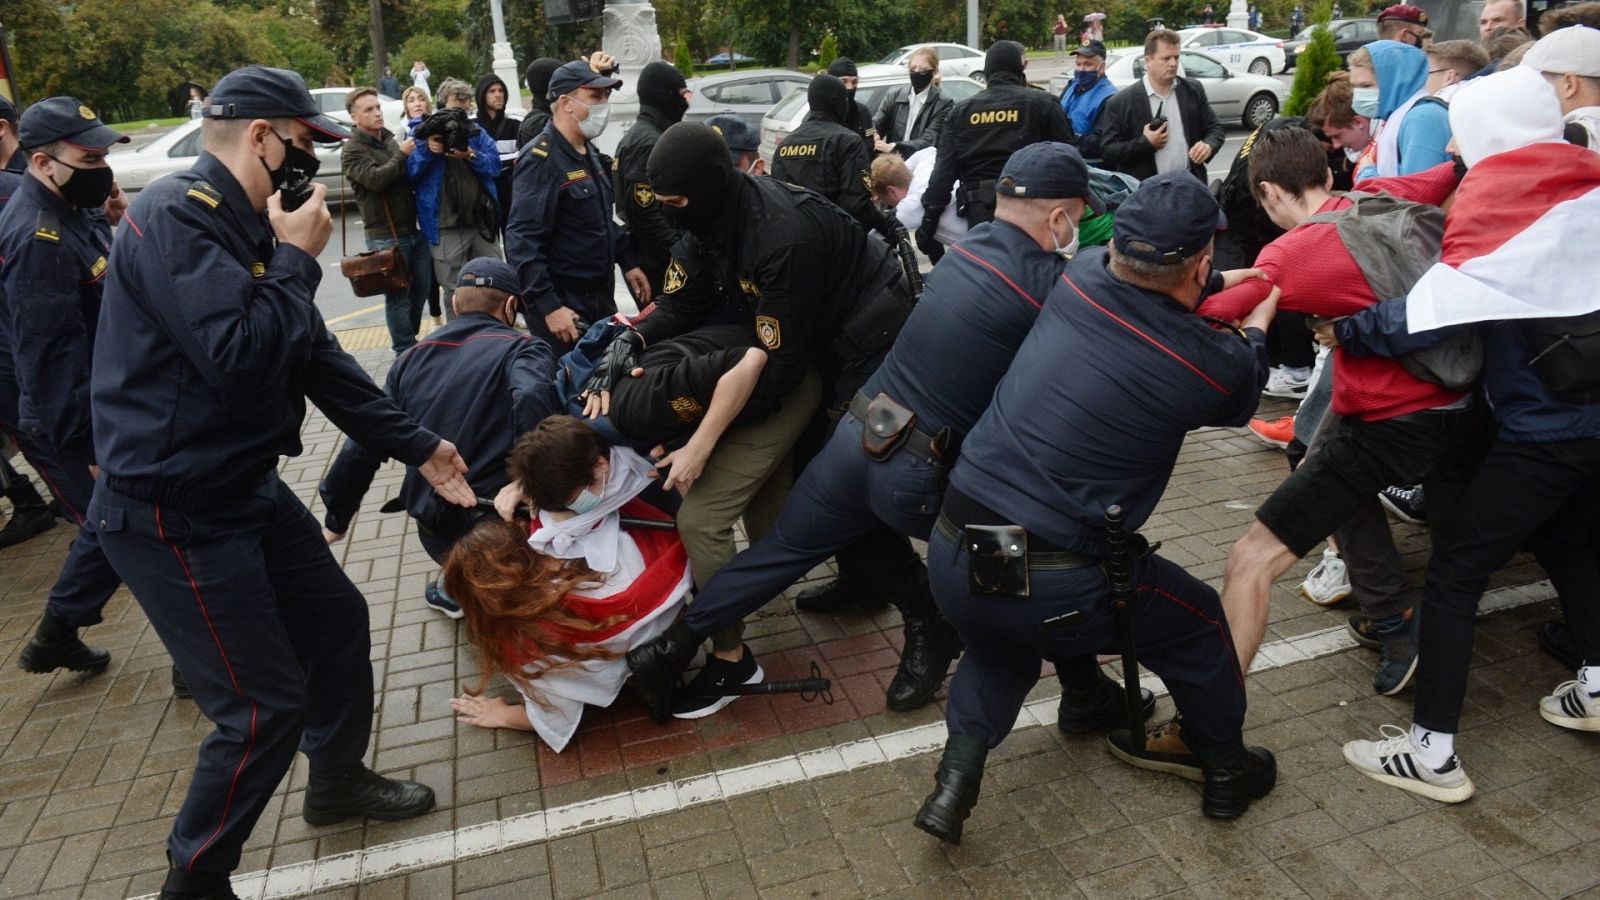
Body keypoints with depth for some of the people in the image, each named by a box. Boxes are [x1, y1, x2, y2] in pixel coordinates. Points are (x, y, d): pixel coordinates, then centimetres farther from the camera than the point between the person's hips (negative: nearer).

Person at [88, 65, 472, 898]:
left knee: (337, 621, 19)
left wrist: (417, 447, 12)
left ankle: (338, 781, 43)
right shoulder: (176, 214, -20)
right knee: (267, 706, -3)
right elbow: (239, 355, -31)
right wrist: (297, 260, -16)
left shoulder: (243, 227, 10)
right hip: (172, 513, -10)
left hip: (247, 488, 10)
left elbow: (318, 356, 13)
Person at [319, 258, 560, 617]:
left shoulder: (412, 359, 10)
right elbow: (532, 399, -28)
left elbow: (364, 445, 11)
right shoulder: (521, 349, -4)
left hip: (435, 533, 6)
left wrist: (336, 518, 22)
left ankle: (456, 586, 25)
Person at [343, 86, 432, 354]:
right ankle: (406, 351, 7)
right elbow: (375, 178, -21)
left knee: (421, 288, 12)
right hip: (386, 236, -7)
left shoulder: (389, 139, 15)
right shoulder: (352, 150, -6)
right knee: (398, 294, -2)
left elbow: (412, 176, 23)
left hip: (414, 229, 7)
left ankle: (410, 339, 28)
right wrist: (401, 155, -13)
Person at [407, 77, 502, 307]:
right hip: (446, 227, -3)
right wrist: (426, 150, -20)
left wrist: (471, 155, -19)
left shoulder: (476, 131, 10)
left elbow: (495, 165, -2)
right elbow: (409, 172, -4)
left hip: (482, 221, 3)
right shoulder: (422, 131, 2)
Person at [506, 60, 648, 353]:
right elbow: (523, 241, -24)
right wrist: (549, 307, -28)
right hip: (562, 305, -9)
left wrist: (627, 262, 17)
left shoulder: (589, 151, 11)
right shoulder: (541, 160, -18)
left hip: (599, 296, 9)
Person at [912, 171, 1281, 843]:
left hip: (951, 557, 5)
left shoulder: (1078, 277, 0)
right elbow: (1241, 394, 17)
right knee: (1199, 622, 24)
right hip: (1050, 589, -4)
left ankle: (955, 778, 19)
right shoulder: (1210, 362, -9)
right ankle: (1227, 774, 45)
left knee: (999, 645, 37)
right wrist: (1259, 323, 34)